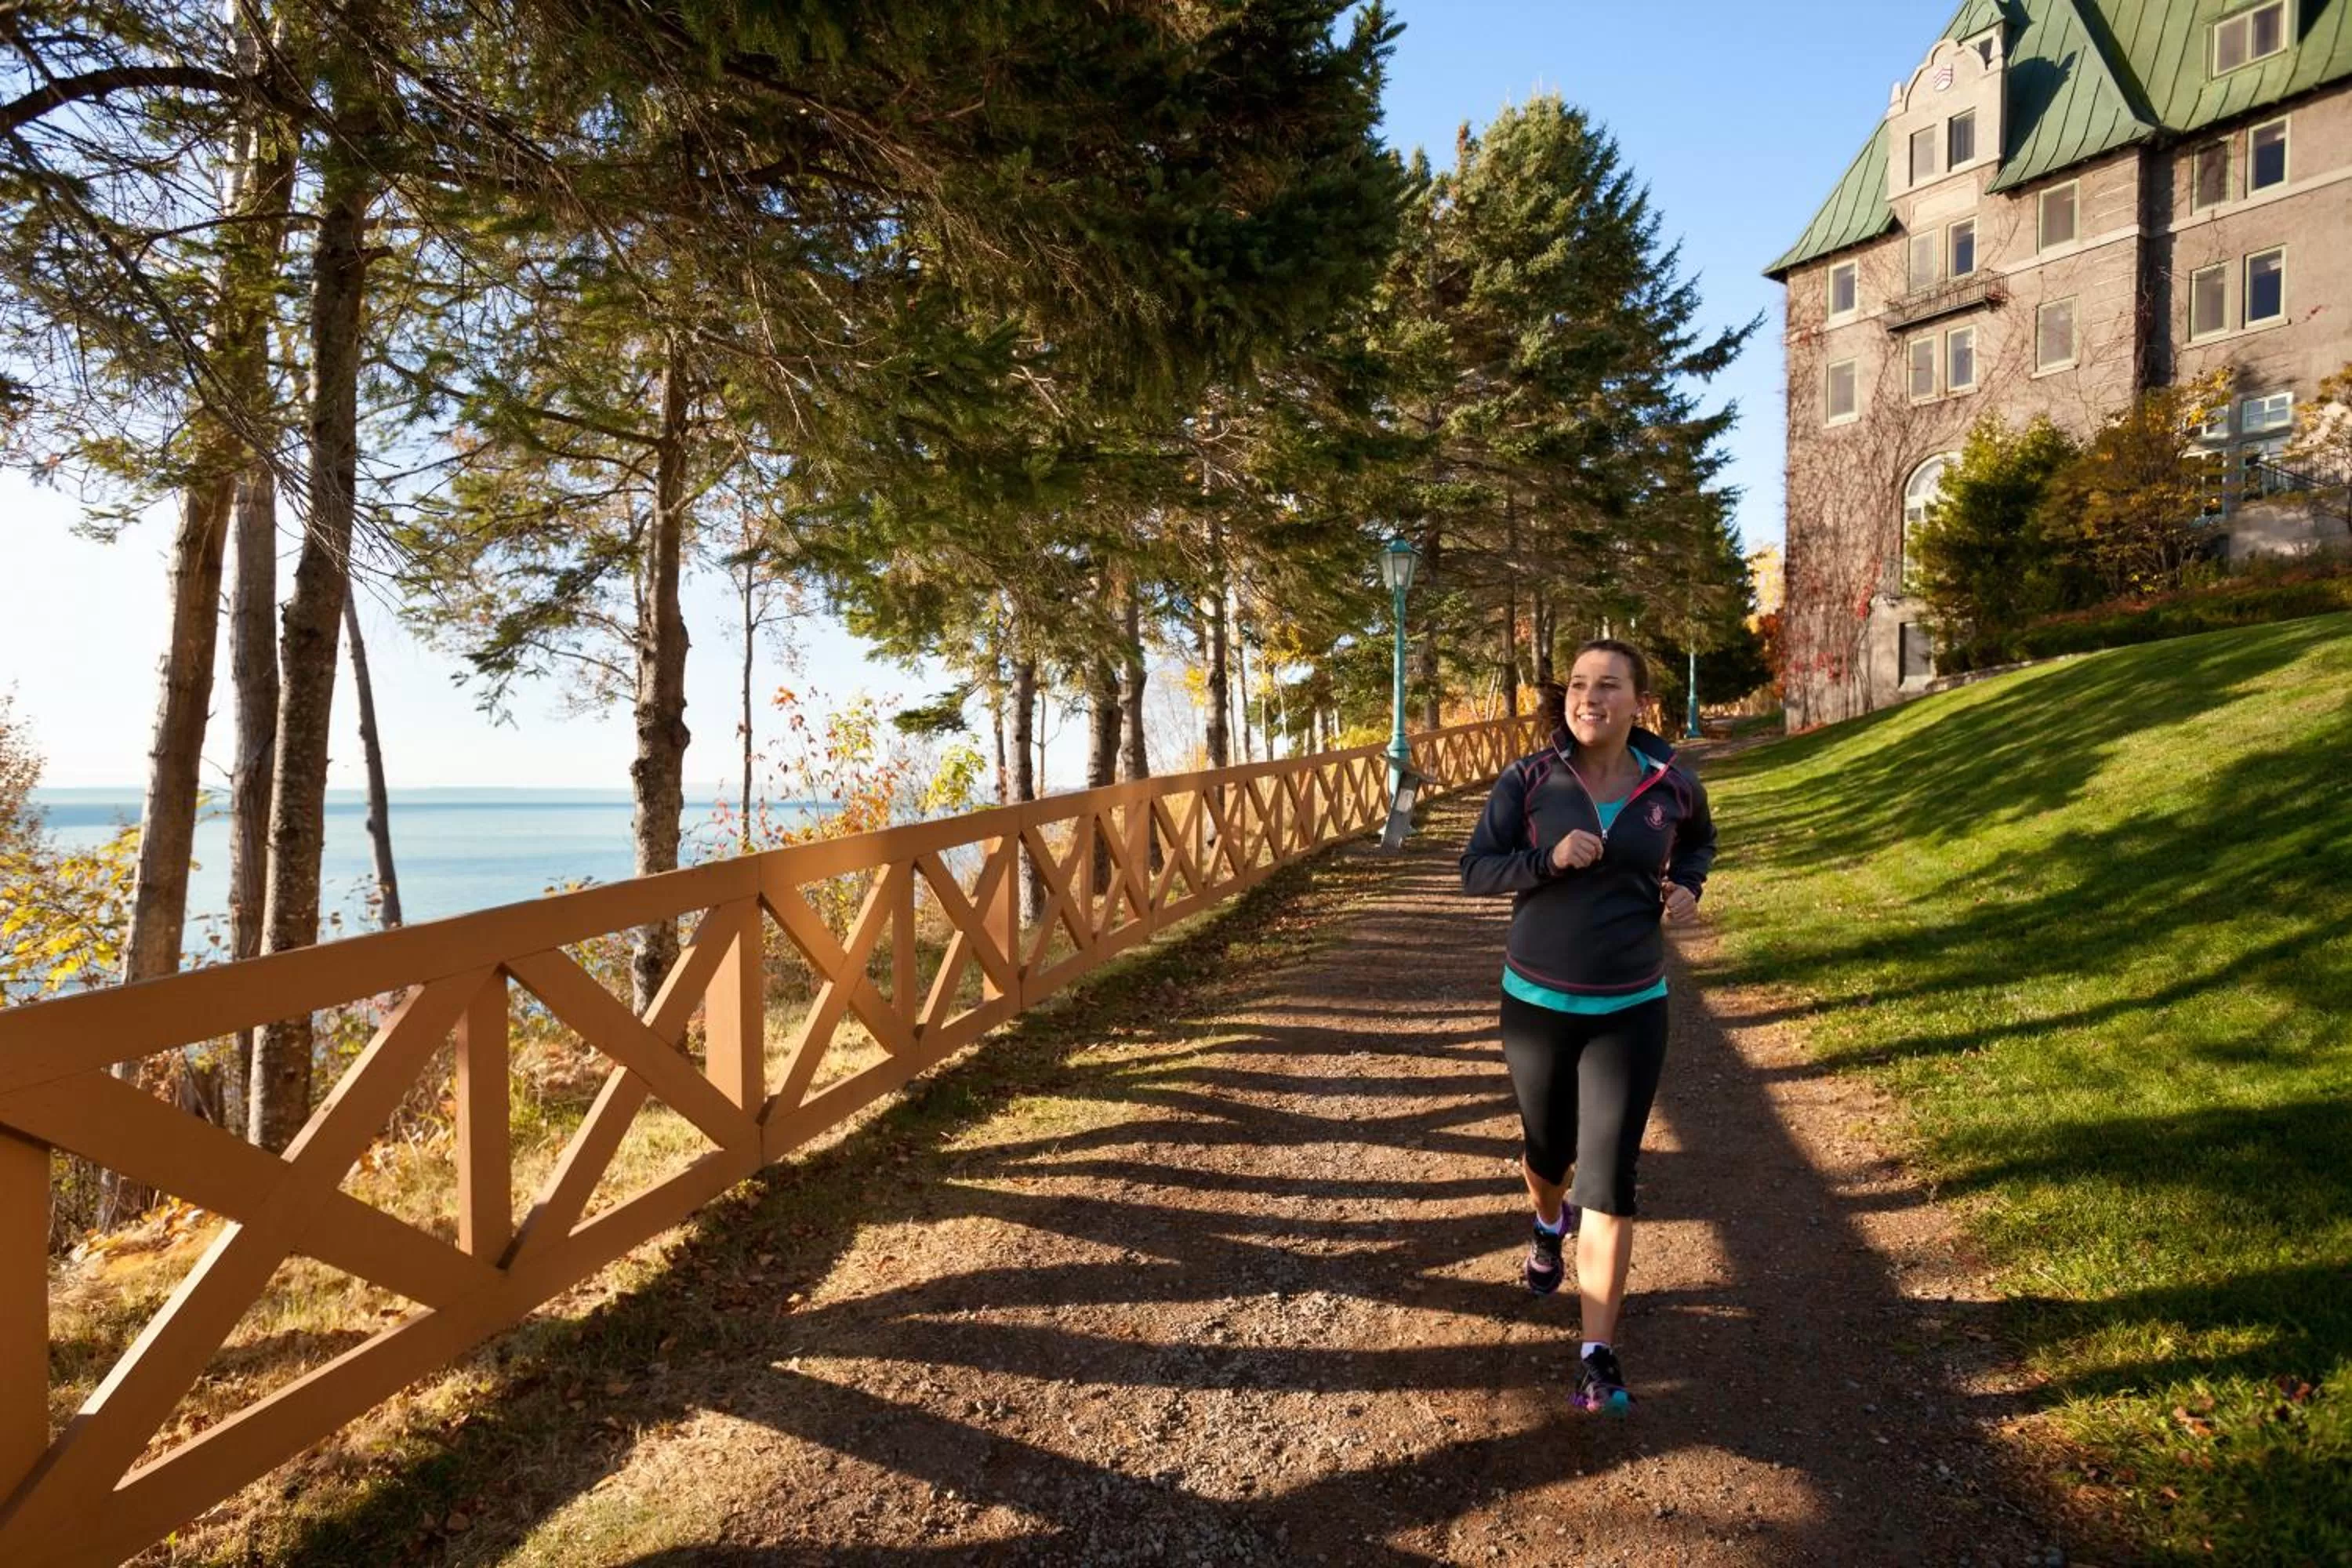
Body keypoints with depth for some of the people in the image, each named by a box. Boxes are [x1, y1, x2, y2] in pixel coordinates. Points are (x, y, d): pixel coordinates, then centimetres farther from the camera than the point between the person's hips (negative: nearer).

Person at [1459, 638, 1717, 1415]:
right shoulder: (1527, 780, -10)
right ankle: (1549, 1223, 57)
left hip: (1630, 1010, 0)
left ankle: (1598, 1356, 6)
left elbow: (1699, 842, 17)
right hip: (1535, 1002, 1)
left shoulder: (1673, 787, -5)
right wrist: (1548, 859, -25)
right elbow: (1474, 870, -8)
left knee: (1610, 1182, -4)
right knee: (1548, 1149, 21)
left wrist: (1687, 884, -4)